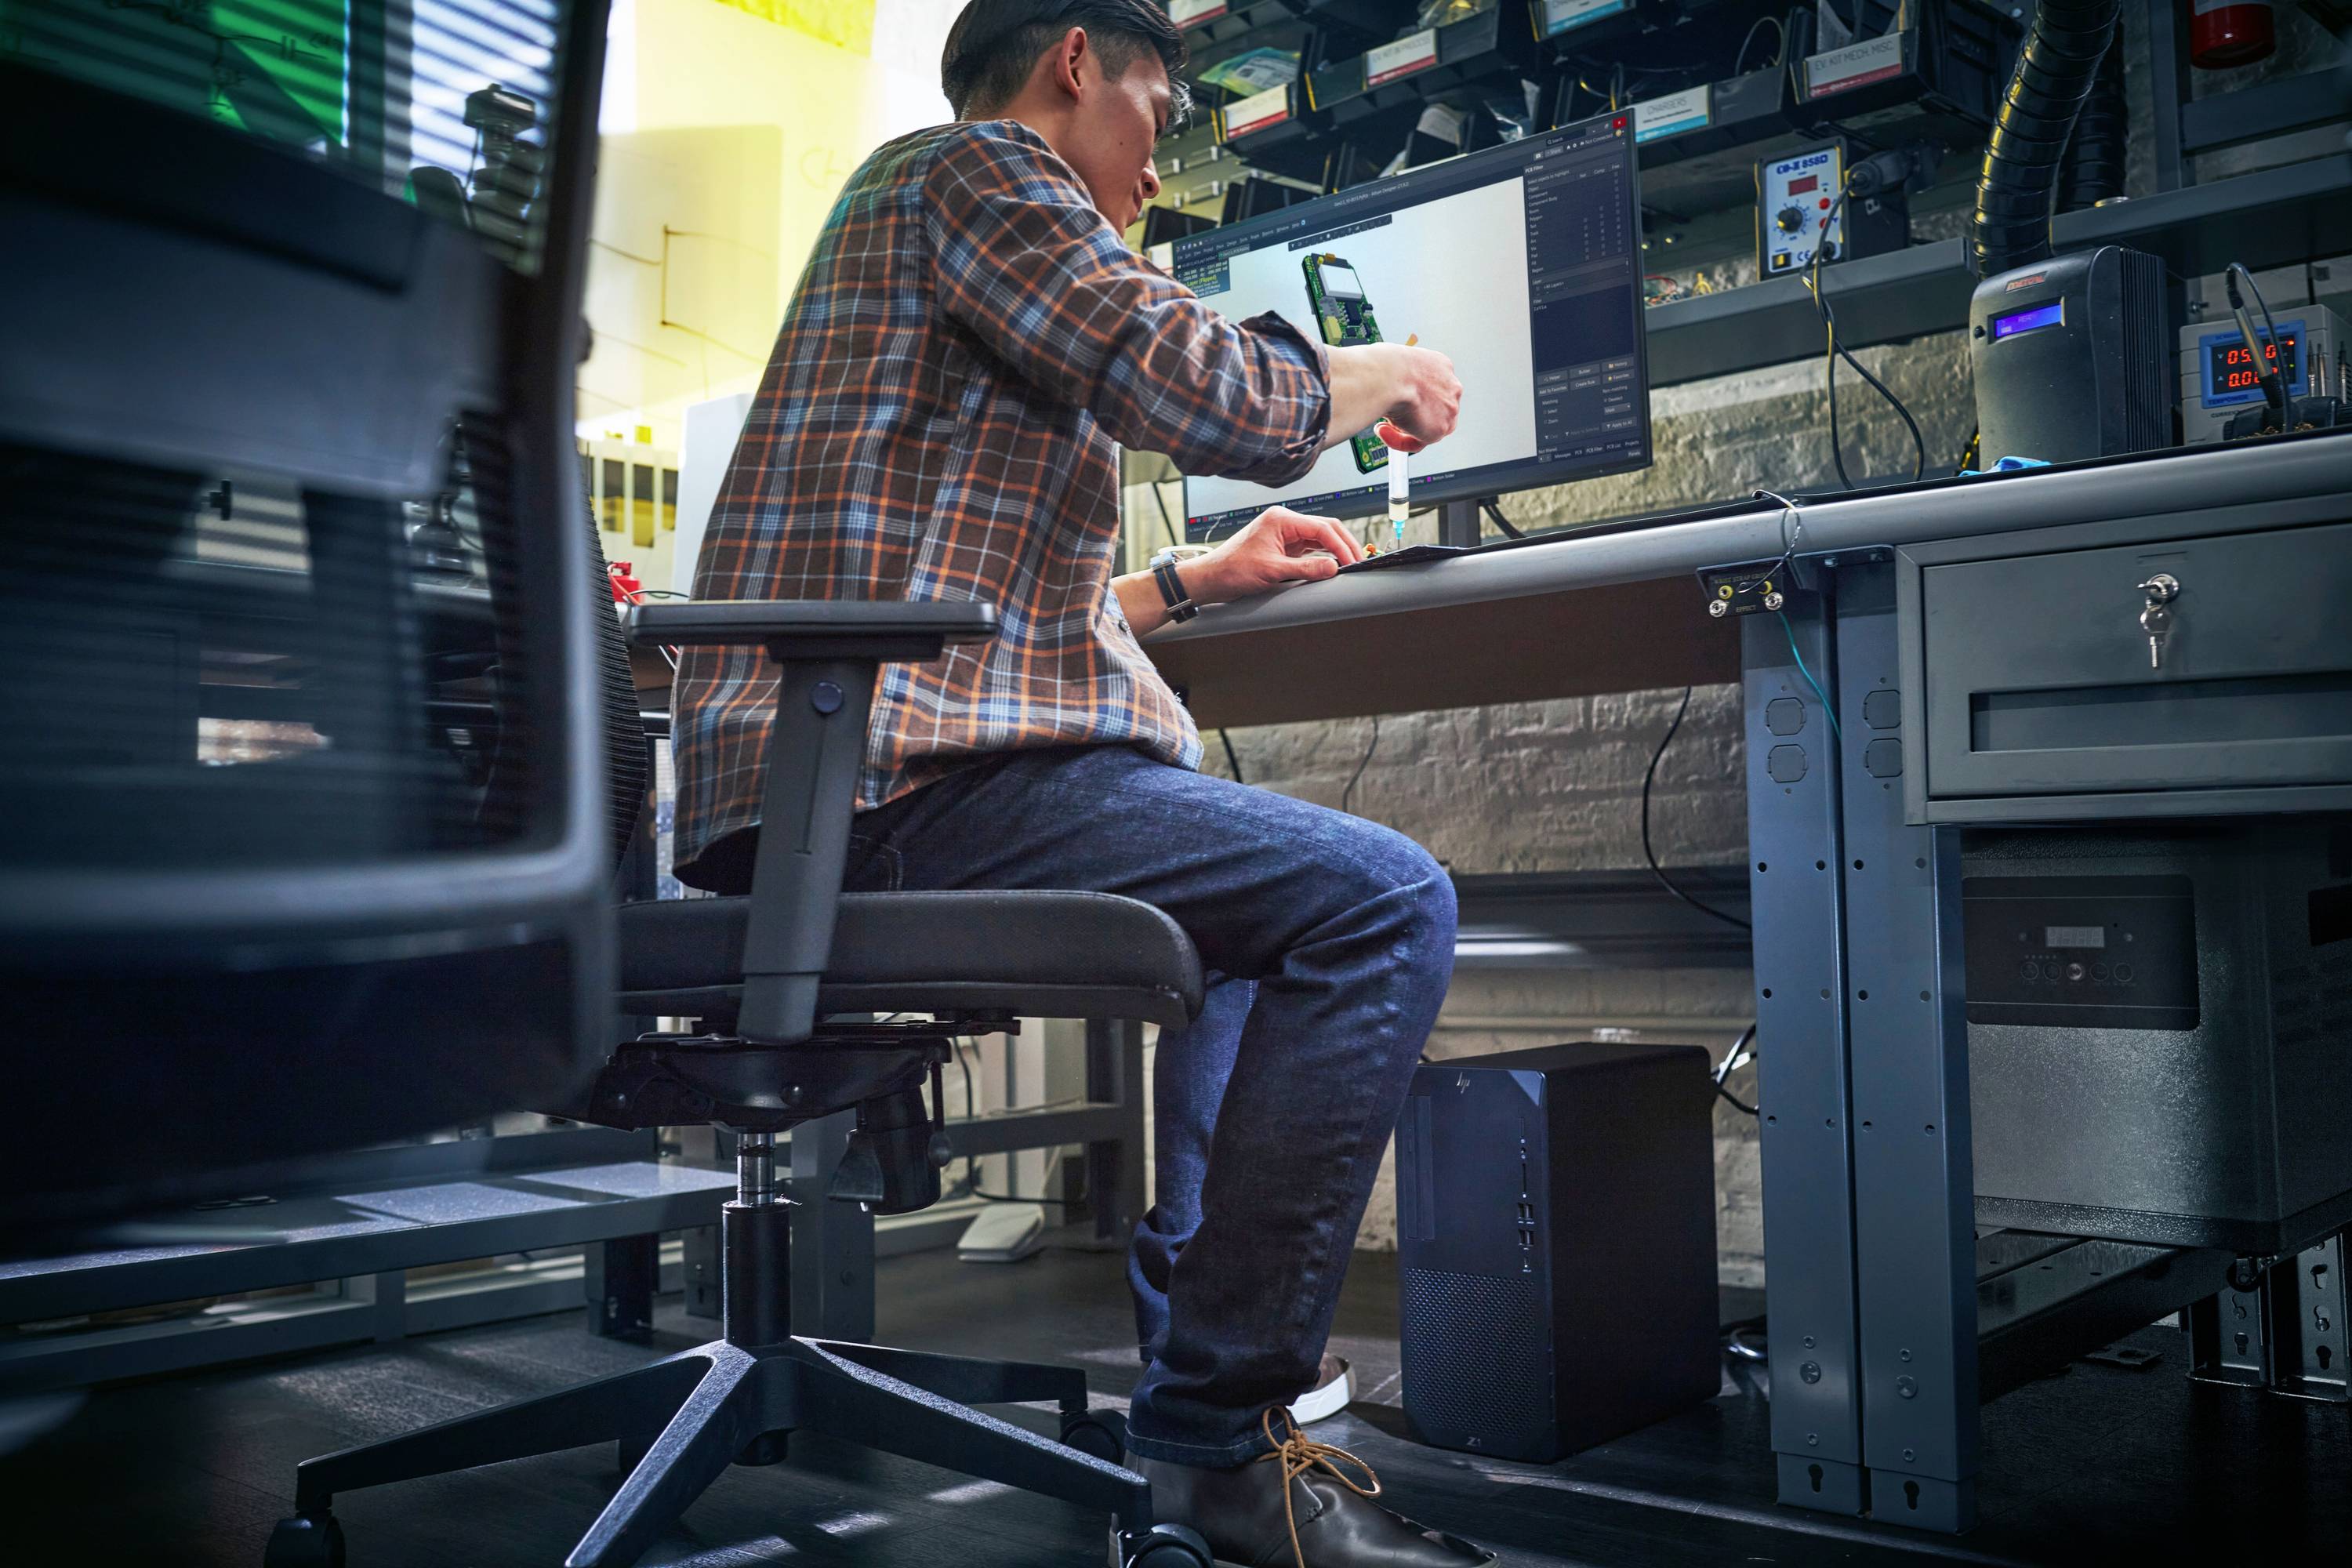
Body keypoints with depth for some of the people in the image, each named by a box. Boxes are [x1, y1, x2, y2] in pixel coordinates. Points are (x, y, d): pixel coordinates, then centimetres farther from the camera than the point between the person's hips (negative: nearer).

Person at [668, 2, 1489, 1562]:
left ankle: (1181, 1332, 25)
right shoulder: (974, 164, 1)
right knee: (1384, 903, -16)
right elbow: (1218, 396, -14)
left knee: (1260, 886, 27)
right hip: (899, 772, -11)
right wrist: (1386, 369, 6)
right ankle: (1216, 1433, -10)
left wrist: (1193, 584, 29)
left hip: (820, 782, 11)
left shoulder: (910, 207, 33)